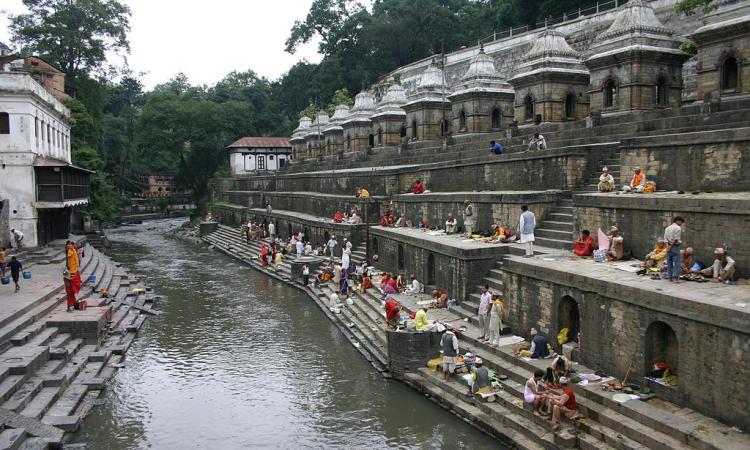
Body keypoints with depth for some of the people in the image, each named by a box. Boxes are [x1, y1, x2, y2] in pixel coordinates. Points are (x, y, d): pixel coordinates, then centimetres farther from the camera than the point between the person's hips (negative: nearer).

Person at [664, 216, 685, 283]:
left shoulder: (667, 228, 15)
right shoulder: (678, 228, -7)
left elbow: (665, 238, 7)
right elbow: (675, 239, -13)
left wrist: (668, 246, -3)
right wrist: (670, 246, -8)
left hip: (669, 247, 7)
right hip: (675, 247, -7)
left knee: (669, 263, 9)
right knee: (676, 262, -7)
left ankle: (670, 277, 11)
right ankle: (675, 277, -12)